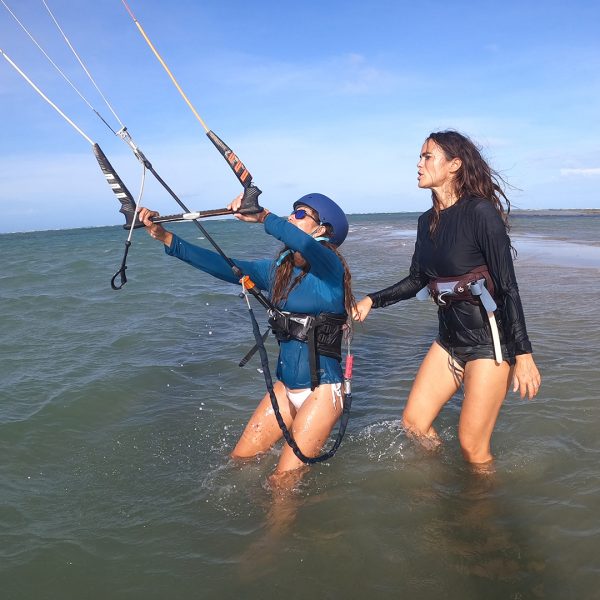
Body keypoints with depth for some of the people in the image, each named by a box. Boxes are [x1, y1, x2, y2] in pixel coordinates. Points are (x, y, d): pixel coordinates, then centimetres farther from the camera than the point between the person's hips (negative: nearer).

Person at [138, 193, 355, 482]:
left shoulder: (329, 266, -12)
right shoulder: (279, 269, 7)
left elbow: (304, 244, -36)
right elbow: (226, 267, 0)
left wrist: (263, 216, -43)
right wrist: (166, 238, -6)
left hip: (322, 390, -7)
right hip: (286, 387, 7)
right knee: (239, 460, 12)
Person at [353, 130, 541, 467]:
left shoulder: (480, 212, -16)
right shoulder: (428, 221, 6)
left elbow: (508, 287, -17)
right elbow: (417, 280, 17)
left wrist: (523, 355, -18)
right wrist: (371, 301, 8)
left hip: (490, 341, -7)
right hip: (451, 339, 7)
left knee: (472, 447, -1)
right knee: (414, 422, 10)